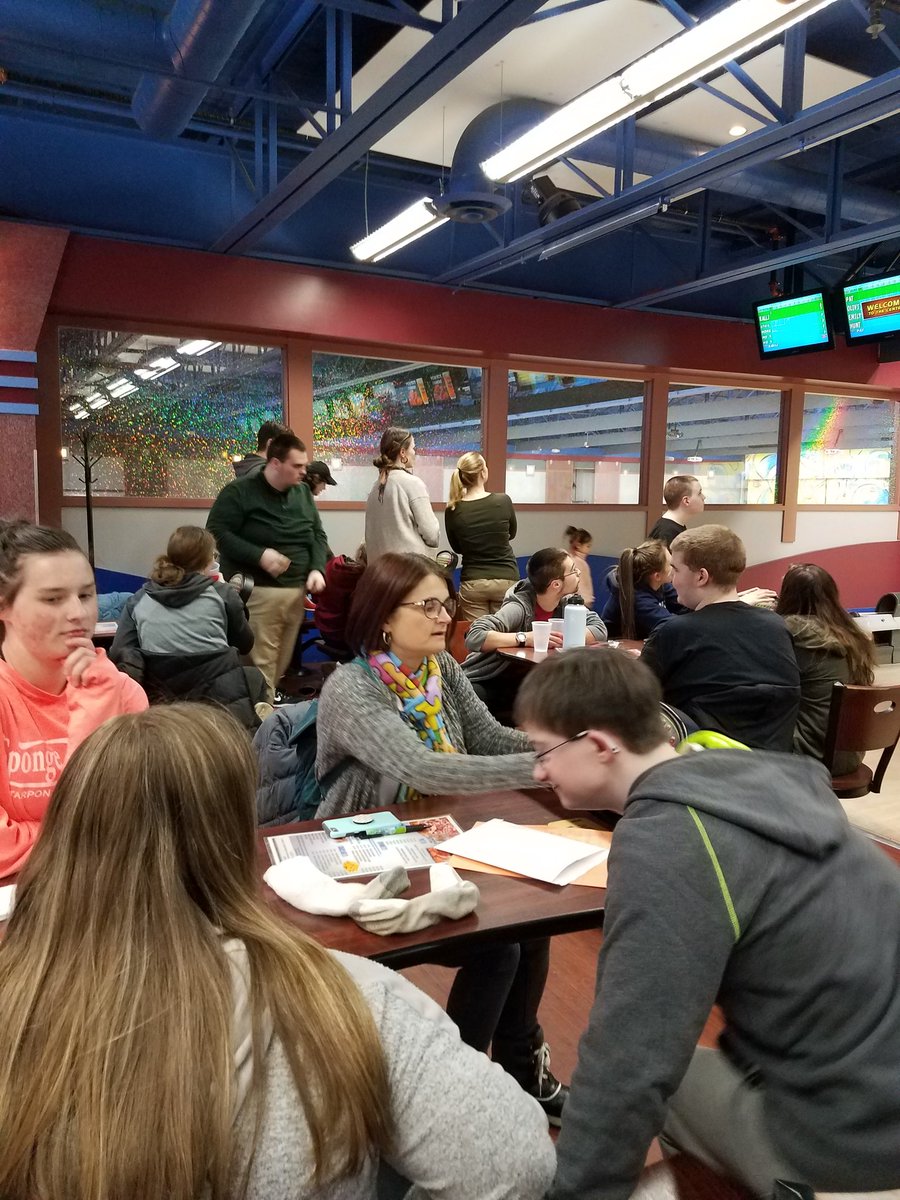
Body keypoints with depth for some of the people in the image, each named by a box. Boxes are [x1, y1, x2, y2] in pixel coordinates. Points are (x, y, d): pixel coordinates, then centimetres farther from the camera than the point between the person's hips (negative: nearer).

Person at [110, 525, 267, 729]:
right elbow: (245, 645, 15)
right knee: (254, 677, 29)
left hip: (164, 708, 3)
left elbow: (119, 654, 0)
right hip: (224, 702, -3)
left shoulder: (139, 599, 6)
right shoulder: (222, 594, 0)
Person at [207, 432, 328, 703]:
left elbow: (318, 535, 17)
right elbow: (217, 532, -10)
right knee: (261, 665, -6)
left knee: (282, 664, 12)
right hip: (258, 592, -6)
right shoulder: (239, 492, -5)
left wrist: (317, 568, -1)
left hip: (297, 591, 6)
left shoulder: (303, 493, 13)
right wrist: (259, 555, -20)